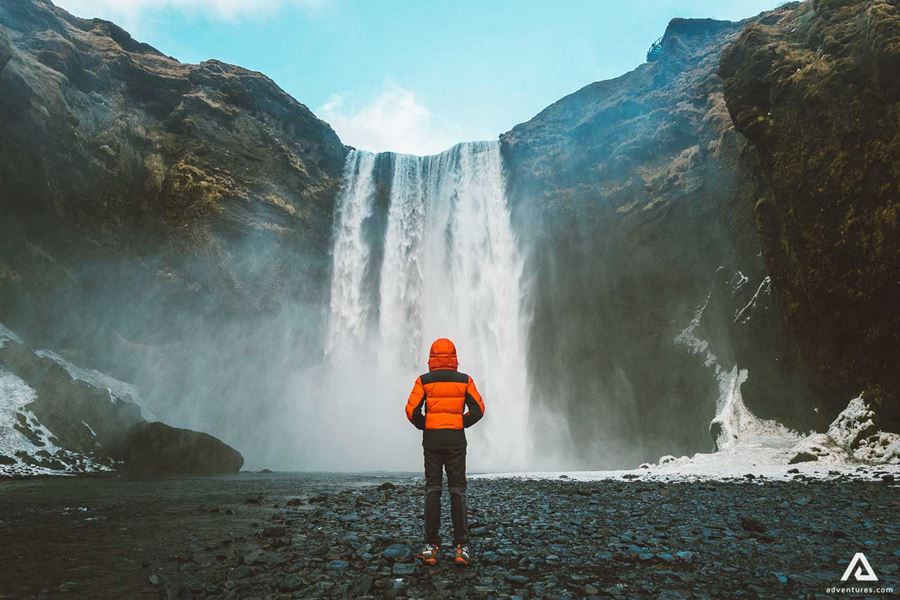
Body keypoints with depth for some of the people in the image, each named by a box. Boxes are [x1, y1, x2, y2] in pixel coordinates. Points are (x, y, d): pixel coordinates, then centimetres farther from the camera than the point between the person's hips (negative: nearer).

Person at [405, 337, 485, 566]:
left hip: (431, 440, 0)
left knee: (432, 491, 7)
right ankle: (461, 547, 3)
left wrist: (425, 426, 10)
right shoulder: (465, 380, 1)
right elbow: (478, 409, -1)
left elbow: (412, 410, -6)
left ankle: (431, 546, 7)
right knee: (458, 491, 5)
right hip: (456, 440, 0)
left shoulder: (424, 380, -1)